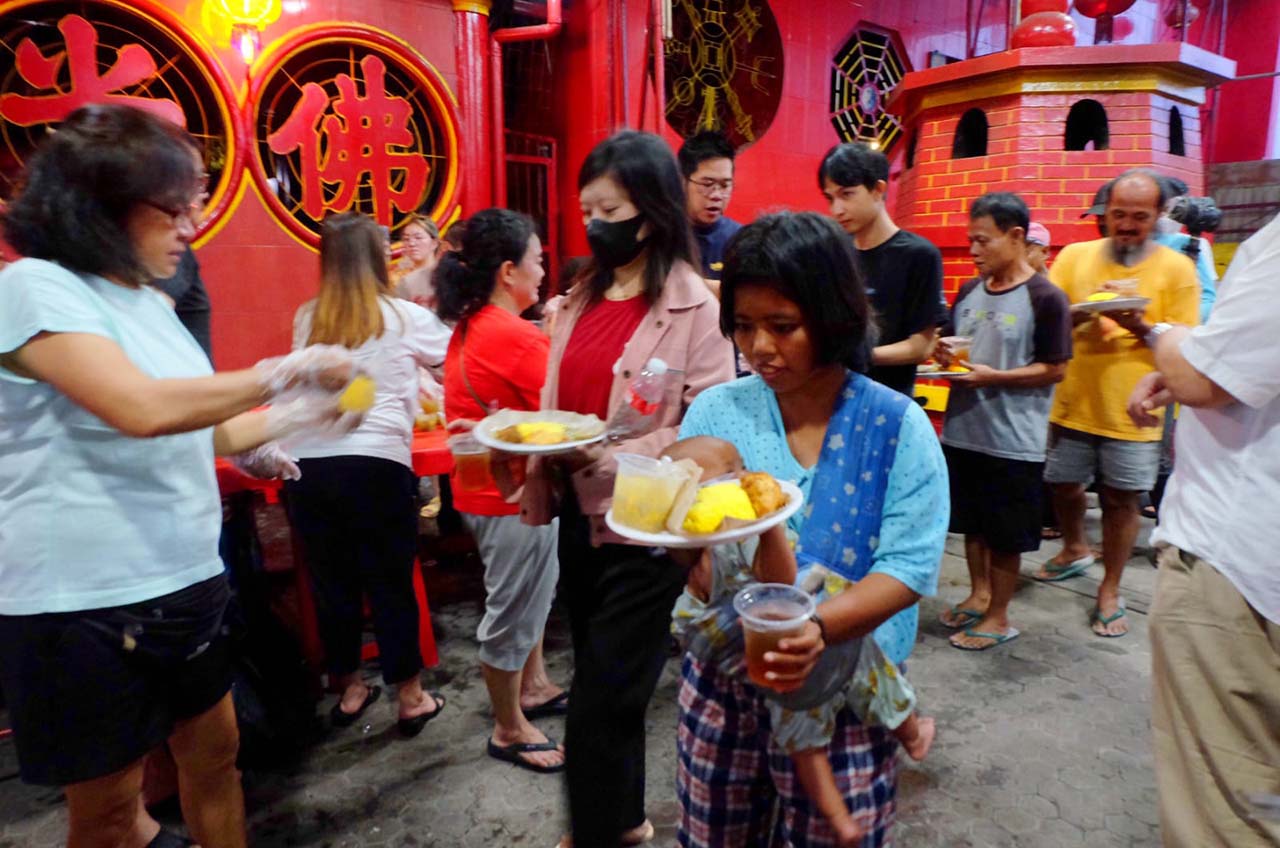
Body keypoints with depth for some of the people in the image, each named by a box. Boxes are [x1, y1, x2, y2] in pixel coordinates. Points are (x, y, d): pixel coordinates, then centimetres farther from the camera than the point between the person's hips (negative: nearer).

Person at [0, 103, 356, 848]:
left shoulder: (150, 303, 9)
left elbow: (201, 436, 16)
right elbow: (144, 410, -29)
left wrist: (310, 411, 7)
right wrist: (284, 371, -19)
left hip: (186, 582, 8)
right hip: (86, 601, -7)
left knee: (215, 751, 19)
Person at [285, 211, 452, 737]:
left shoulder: (305, 320, 12)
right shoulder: (406, 318, 3)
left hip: (307, 463, 3)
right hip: (376, 463, -3)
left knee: (331, 581, 14)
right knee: (392, 583, 8)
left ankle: (348, 691, 31)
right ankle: (410, 698, 21)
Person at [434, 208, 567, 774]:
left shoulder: (470, 326, 6)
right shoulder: (515, 335, -24)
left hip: (487, 487, 10)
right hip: (513, 496, -10)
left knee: (532, 594, 26)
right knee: (513, 611, 6)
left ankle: (533, 687, 44)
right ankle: (509, 731, 24)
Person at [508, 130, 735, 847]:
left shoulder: (696, 307, -12)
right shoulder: (582, 299, 9)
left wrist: (612, 456, -26)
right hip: (580, 517, 7)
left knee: (598, 707, 1)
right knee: (607, 691, 21)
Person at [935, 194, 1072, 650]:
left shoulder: (1045, 298, -10)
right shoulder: (968, 292, 8)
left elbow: (1055, 368, -11)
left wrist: (993, 377, -21)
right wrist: (945, 351, -4)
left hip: (1013, 441, -6)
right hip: (963, 430, 6)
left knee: (1005, 534, 7)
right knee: (972, 522, 18)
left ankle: (998, 616, 23)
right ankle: (979, 595, 37)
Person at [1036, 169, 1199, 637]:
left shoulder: (1177, 268, -2)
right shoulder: (1074, 256, 3)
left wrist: (1139, 326, -22)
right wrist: (1087, 308, -22)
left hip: (1132, 413, -2)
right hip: (1072, 405, 2)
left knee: (1121, 499, 6)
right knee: (1063, 486, 14)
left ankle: (1109, 591, 23)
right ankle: (1075, 551, 43)